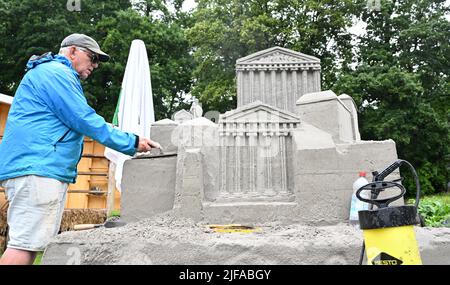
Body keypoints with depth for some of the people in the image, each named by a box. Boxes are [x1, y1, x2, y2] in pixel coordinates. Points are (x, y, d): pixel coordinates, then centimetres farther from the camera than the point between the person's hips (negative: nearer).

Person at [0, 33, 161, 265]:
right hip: (36, 168, -11)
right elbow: (85, 120, -13)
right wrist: (132, 143, -9)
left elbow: (77, 123, 28)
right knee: (26, 243, -12)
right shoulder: (55, 72, -5)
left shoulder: (56, 74, 28)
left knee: (30, 243, 9)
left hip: (45, 170, 11)